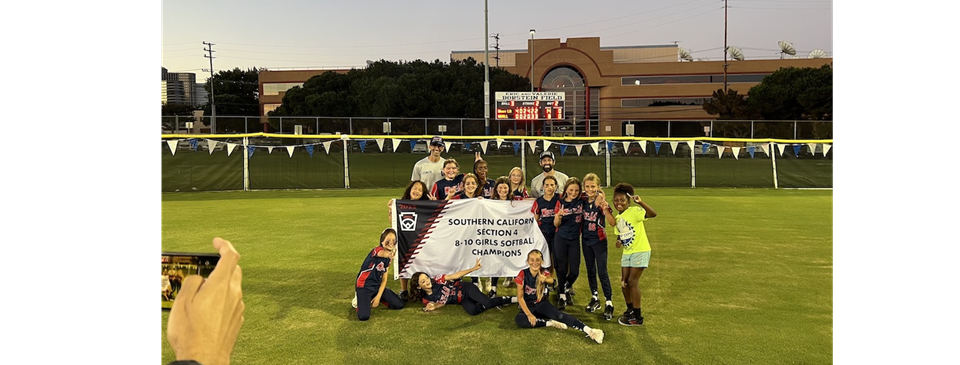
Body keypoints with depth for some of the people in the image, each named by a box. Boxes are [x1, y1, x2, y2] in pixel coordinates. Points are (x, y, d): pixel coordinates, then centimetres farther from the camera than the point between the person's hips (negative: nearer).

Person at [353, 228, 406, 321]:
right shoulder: (377, 250, -13)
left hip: (377, 286, 7)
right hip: (364, 286, -7)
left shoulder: (388, 258, 8)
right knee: (364, 316, -25)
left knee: (399, 305, 0)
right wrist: (390, 253, -56)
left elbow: (384, 280, 6)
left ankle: (374, 298, 17)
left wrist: (378, 297, -1)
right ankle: (360, 299, 9)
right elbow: (384, 254, -39)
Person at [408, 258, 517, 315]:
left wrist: (473, 268, -21)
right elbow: (442, 303, 6)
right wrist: (433, 307, -17)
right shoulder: (426, 300, -7)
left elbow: (455, 276, -15)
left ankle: (511, 299, -3)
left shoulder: (437, 280, -14)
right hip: (463, 301, 3)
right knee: (472, 311, -29)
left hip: (466, 290, -3)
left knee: (487, 302, -25)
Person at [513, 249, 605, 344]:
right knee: (519, 320, -34)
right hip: (527, 306, -1)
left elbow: (551, 279, -34)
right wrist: (529, 314, -22)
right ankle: (550, 323, -26)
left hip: (541, 304, 1)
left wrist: (545, 279, -59)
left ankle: (589, 331, -39)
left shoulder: (544, 273, -8)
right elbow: (520, 297, -13)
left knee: (559, 315, -27)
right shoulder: (523, 274, -13)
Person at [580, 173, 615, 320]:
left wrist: (603, 206, -50)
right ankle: (595, 299, 27)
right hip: (586, 240, 5)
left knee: (602, 272, -5)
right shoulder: (583, 200, -1)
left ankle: (609, 303, 3)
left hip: (599, 240, -5)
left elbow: (608, 214, -34)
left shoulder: (601, 201, -15)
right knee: (590, 271, 14)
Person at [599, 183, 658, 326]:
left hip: (640, 251, -7)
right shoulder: (617, 218, 6)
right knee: (624, 282, 10)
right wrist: (619, 240, -4)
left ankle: (638, 317, 5)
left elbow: (653, 214, -32)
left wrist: (640, 202, -46)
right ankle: (630, 310, 32)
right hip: (627, 253, 8)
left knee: (632, 281, -9)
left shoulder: (634, 211, -17)